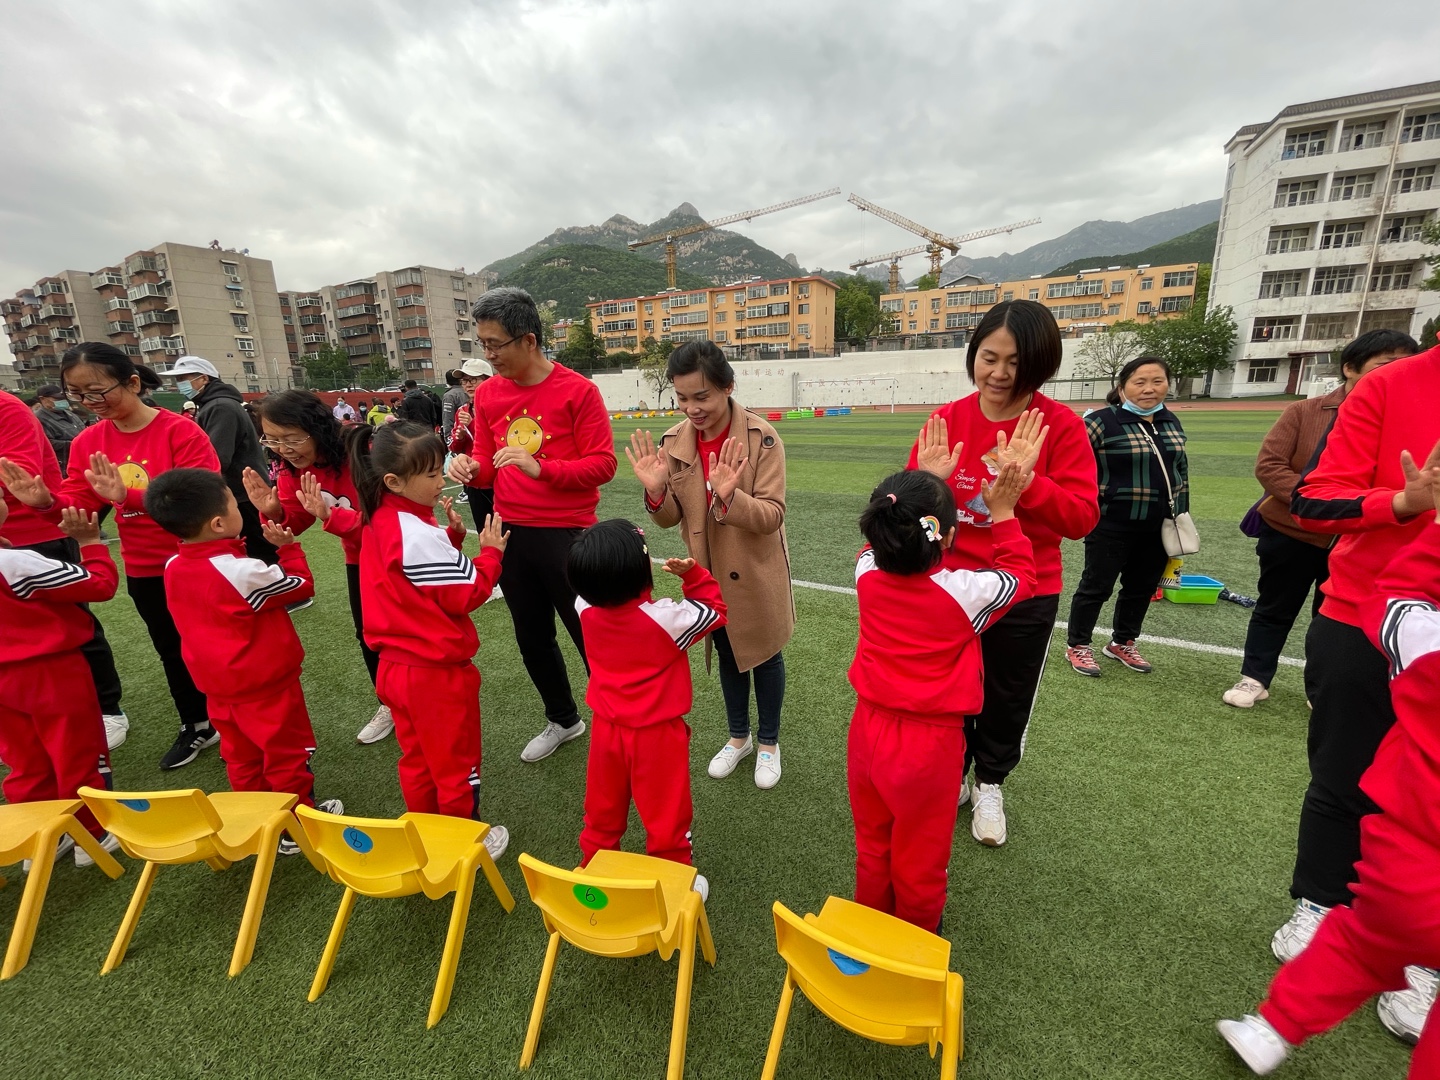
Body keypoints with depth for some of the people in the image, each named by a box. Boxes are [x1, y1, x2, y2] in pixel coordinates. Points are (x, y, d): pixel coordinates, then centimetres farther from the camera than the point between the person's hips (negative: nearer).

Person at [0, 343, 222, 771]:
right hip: (144, 570, 7)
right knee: (171, 650, 19)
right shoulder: (88, 442, 2)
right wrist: (47, 502, -20)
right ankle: (197, 727, 38)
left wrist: (129, 496, -36)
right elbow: (80, 505, 1)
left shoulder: (181, 431, -18)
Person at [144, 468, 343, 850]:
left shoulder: (174, 568, -3)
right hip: (266, 680, -7)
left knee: (241, 756, 20)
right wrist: (288, 547, -7)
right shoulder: (242, 571, -27)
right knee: (287, 753, 9)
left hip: (218, 684, 7)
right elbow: (302, 585, -16)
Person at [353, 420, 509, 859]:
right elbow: (466, 594, -19)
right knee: (456, 765, 12)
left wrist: (451, 536, -2)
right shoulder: (419, 535, -26)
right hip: (437, 673, -8)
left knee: (417, 760, 24)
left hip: (396, 667, 9)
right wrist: (491, 552, -7)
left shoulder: (379, 522, 2)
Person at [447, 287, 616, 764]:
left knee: (590, 636, 6)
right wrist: (470, 468, -11)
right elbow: (487, 463, 11)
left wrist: (541, 468, -25)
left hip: (566, 535, -6)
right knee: (532, 637, 19)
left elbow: (603, 464, -14)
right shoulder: (488, 394, 6)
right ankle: (562, 720, 42)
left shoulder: (577, 390, -11)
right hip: (511, 534, 6)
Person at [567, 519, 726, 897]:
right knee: (666, 815, 16)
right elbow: (716, 611, -11)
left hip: (606, 728, 5)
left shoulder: (586, 609, -14)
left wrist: (606, 562, 0)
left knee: (604, 809, 26)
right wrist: (693, 573, -15)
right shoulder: (666, 618, -27)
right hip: (656, 734, -5)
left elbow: (591, 586, 11)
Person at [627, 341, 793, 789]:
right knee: (727, 653, 21)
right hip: (708, 573, 4)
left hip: (755, 572, -4)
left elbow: (772, 516, -23)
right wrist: (656, 490, -25)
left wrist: (729, 497, -41)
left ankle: (769, 743, 39)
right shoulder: (673, 442, -8)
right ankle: (739, 736, 44)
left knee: (764, 653, 15)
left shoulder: (761, 438, -20)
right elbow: (669, 519, -4)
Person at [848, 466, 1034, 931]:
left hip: (869, 731, 4)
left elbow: (883, 543, 11)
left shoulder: (867, 572, -13)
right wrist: (1002, 511, 4)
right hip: (930, 745, -3)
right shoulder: (967, 592, -21)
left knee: (872, 846, 25)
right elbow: (1019, 574, 1)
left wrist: (912, 494, 12)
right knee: (920, 861, 20)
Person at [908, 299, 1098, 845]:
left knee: (1007, 702, 18)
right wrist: (929, 482, -26)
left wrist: (1026, 481, -32)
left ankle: (990, 786, 46)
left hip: (1026, 597, -1)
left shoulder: (1061, 427, -12)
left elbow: (1081, 519, -17)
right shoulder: (946, 421, -6)